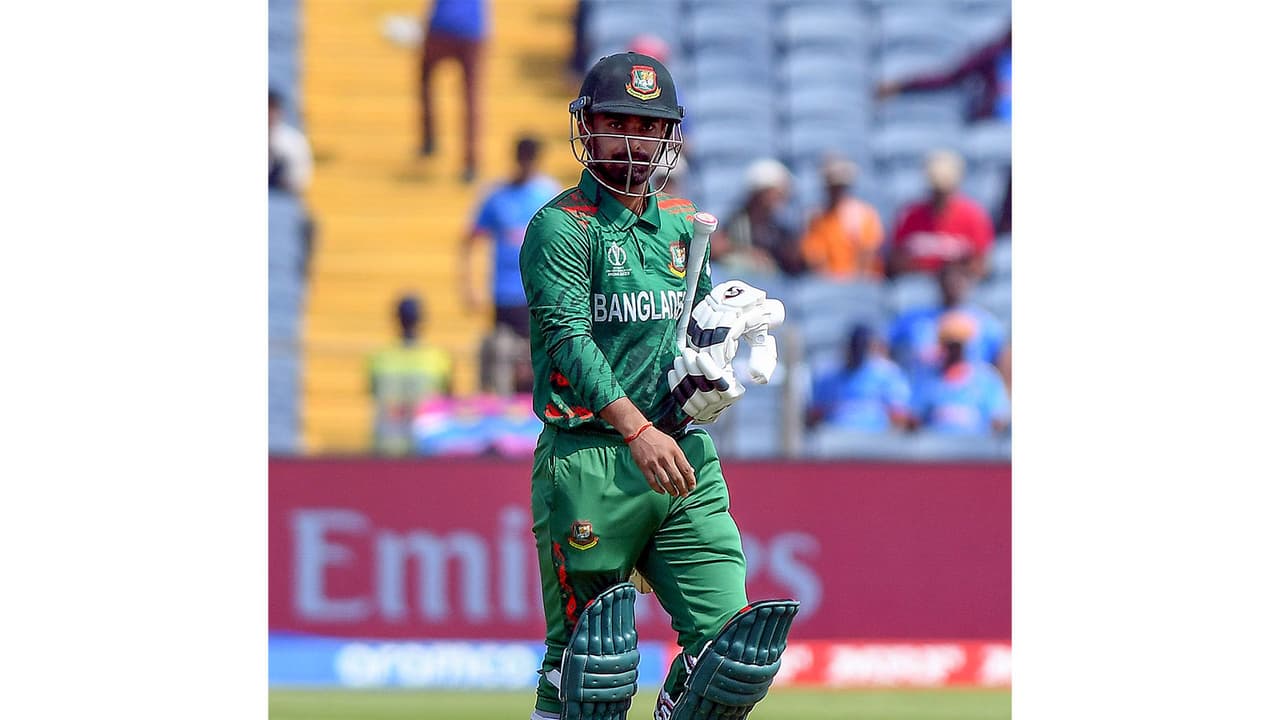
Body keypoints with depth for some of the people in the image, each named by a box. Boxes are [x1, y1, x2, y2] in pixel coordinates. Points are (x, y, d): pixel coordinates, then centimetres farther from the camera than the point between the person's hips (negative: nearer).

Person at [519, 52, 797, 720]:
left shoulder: (683, 225, 17)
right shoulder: (561, 226, -3)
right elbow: (567, 338, -16)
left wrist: (713, 363, 3)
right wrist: (636, 429, -28)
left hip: (682, 455, 6)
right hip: (590, 459, -6)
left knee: (730, 640, -6)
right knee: (587, 661, -1)